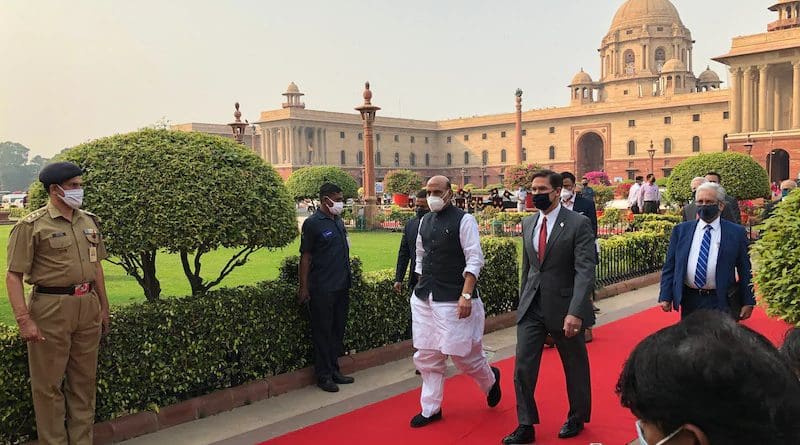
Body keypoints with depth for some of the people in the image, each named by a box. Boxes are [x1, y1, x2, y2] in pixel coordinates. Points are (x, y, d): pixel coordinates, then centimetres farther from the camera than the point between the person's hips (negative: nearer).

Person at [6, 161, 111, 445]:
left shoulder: (89, 222, 10)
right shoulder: (31, 226, -7)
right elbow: (13, 276, -10)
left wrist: (103, 307, 17)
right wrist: (24, 320, -17)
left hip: (88, 306, 6)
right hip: (51, 309, -5)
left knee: (84, 381, 14)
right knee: (49, 384, 5)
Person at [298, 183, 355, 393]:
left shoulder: (338, 221, 12)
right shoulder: (313, 223, -10)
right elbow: (305, 257, -10)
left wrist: (348, 279, 15)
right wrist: (304, 288, -13)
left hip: (341, 286, 8)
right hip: (322, 289, -7)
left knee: (338, 329, 14)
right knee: (322, 332, 2)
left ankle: (334, 370, 25)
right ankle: (324, 375, 11)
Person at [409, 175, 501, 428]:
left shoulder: (463, 220, -9)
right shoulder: (425, 221, 10)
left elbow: (475, 260, -14)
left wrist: (466, 296, -22)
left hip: (454, 300, -6)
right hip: (423, 299, 6)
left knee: (462, 354, 2)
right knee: (427, 356, 8)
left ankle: (491, 380, 33)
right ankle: (430, 409, 22)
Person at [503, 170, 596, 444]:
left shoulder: (578, 223, -12)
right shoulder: (528, 223, 7)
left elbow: (585, 271, -19)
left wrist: (576, 312, -27)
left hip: (564, 307, -4)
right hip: (531, 307, 5)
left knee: (575, 365, 14)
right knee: (523, 366, 2)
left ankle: (577, 418, 35)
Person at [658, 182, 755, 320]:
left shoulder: (736, 232, 1)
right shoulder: (680, 230, 5)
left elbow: (745, 270, 2)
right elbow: (669, 266, 5)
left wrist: (748, 302, -1)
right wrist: (665, 297, -1)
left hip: (722, 302, -2)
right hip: (689, 301, 2)